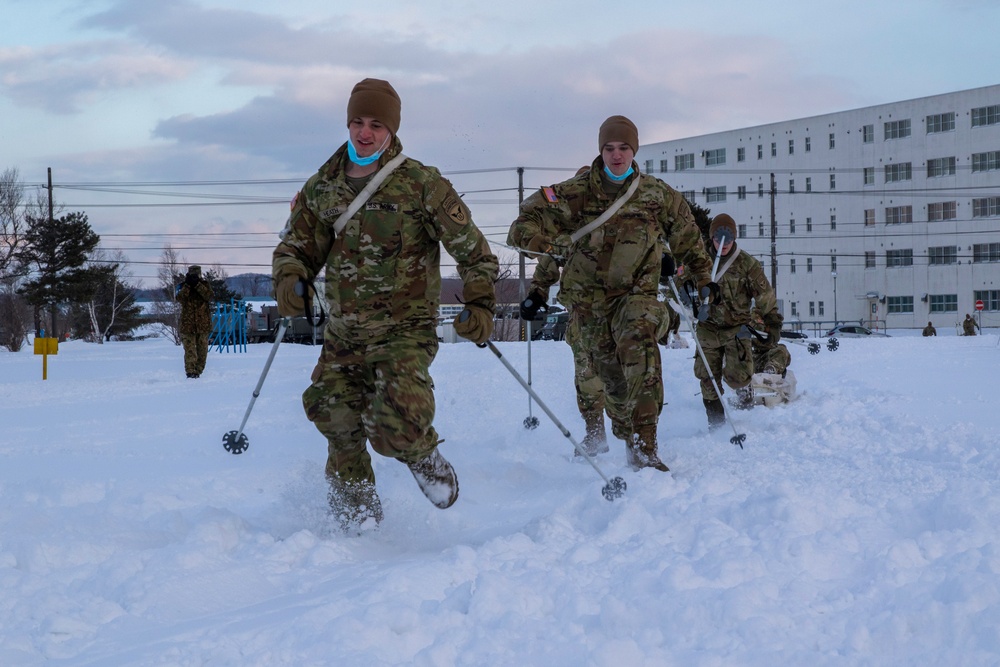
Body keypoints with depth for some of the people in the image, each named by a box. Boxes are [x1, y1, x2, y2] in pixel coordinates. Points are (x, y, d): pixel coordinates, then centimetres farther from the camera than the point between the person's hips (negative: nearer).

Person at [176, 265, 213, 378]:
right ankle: (190, 371, -14)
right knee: (190, 350, -10)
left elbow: (210, 296, -12)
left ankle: (198, 370, 15)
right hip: (187, 325, -1)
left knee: (202, 350, 5)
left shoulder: (205, 285, 8)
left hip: (203, 324, 1)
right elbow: (179, 298, -12)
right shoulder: (183, 286, 7)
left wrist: (198, 285, -18)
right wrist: (187, 285, -19)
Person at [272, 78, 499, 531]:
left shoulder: (421, 184, -5)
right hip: (343, 334, 4)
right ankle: (354, 500, 28)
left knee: (395, 431, -22)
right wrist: (289, 279, -6)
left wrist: (479, 304, -7)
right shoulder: (322, 187, 7)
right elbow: (297, 246, 16)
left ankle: (421, 453, 16)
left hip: (405, 330, -4)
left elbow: (471, 247, 0)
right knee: (337, 425, -1)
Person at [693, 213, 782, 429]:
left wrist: (773, 324, 0)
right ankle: (716, 421, 21)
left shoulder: (747, 264, -5)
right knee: (708, 379, 3)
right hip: (708, 328, 3)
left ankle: (744, 386, 17)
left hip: (737, 328, -3)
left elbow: (765, 296, 1)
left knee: (736, 376, -19)